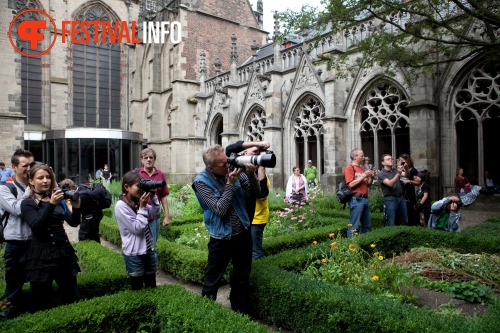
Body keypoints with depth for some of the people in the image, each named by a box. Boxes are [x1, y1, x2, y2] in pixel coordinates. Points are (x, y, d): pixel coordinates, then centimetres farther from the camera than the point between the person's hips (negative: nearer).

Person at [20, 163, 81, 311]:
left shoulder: (59, 200, 11)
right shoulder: (27, 203, 0)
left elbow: (74, 223, 2)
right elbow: (36, 227, -17)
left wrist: (76, 207, -17)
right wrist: (51, 204, -27)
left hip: (64, 252, 4)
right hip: (41, 256, -3)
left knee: (72, 299, 7)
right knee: (41, 302, 7)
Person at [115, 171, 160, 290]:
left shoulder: (138, 201, 2)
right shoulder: (121, 206, -16)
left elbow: (155, 214, 4)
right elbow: (136, 228, -19)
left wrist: (153, 196, -6)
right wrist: (143, 207, -18)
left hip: (149, 249, 6)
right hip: (134, 254, -6)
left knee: (152, 286, 17)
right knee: (137, 288, 11)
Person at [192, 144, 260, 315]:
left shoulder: (234, 169, -6)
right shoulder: (201, 181, -16)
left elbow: (256, 193, -3)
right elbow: (220, 209, -21)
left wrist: (250, 175, -20)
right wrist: (230, 183, -23)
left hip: (243, 233, 4)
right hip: (221, 238, -4)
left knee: (242, 279, 19)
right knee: (212, 281, 8)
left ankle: (242, 314, 37)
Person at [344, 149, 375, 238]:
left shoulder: (362, 169, 17)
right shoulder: (349, 168, -5)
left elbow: (367, 184, 23)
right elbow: (351, 184, -16)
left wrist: (371, 177, 5)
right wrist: (364, 176, -13)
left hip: (365, 199, 9)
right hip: (356, 199, -8)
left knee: (367, 225, 15)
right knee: (354, 226, -6)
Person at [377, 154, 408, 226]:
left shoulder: (395, 170, 12)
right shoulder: (381, 174, -4)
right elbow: (390, 183, -18)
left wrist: (405, 168, -24)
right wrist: (398, 174, -29)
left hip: (401, 197, 5)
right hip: (390, 199, -5)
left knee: (405, 222, 9)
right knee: (390, 224, -2)